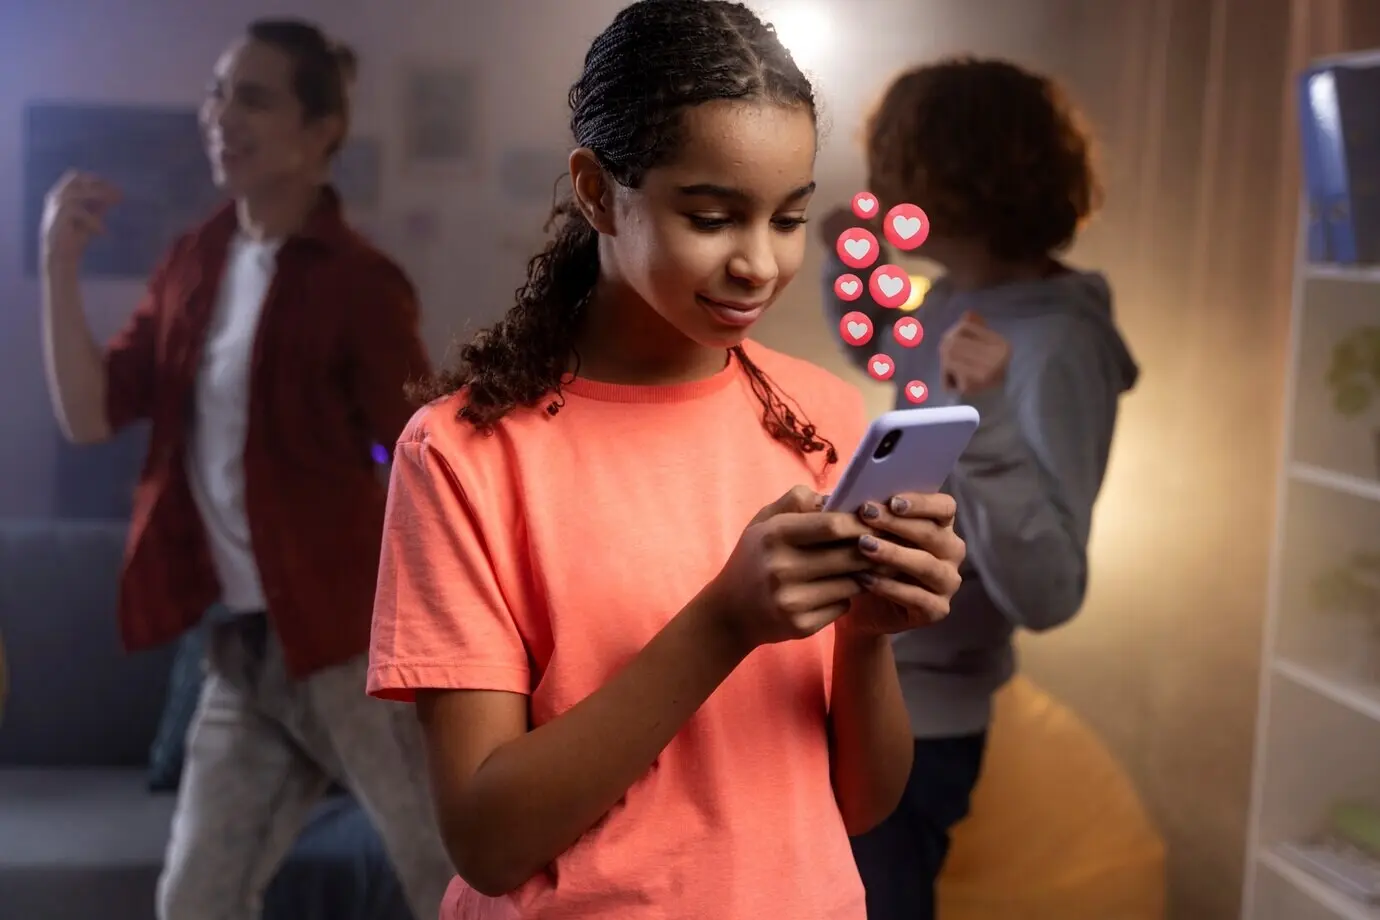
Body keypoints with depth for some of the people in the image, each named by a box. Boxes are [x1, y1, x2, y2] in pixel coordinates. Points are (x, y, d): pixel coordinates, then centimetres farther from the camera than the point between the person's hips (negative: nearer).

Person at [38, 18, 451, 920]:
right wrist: (60, 263, -7)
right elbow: (90, 414, 4)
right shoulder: (194, 262, 9)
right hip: (243, 647, 7)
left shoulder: (354, 281, -11)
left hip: (351, 640, -7)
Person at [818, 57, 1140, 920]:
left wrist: (987, 426, -45)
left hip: (905, 722, -9)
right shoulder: (961, 301, 0)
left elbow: (1048, 595, -33)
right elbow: (889, 360, 25)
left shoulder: (1053, 353, -26)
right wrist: (848, 270, 8)